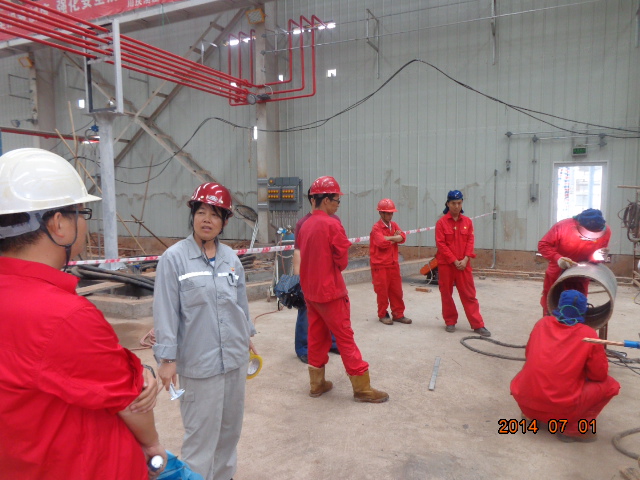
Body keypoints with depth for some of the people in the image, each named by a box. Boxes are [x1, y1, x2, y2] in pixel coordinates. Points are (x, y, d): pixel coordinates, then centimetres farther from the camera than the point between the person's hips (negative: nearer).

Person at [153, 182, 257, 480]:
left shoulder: (231, 258, 3)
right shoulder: (174, 259, -12)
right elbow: (166, 311, -12)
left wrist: (247, 336, 20)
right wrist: (167, 359, -12)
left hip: (236, 358, 6)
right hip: (199, 362, -5)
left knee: (231, 427, 20)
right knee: (202, 435, 3)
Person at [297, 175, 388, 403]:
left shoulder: (306, 225, 5)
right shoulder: (332, 224, -17)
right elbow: (342, 261, -11)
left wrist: (319, 272, 7)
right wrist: (334, 269, 8)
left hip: (310, 290, 7)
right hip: (330, 291, -7)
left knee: (316, 335, 15)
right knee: (345, 337, 0)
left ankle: (317, 383, 25)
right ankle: (362, 388, 10)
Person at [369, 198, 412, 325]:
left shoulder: (394, 225, 10)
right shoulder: (376, 227, -11)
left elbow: (403, 237, -5)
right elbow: (382, 243, -25)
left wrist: (388, 239, -18)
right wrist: (394, 238, -9)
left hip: (394, 264, 6)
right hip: (380, 265, -6)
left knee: (397, 290, 10)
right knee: (382, 291, 2)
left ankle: (398, 314, 20)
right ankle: (383, 315, 15)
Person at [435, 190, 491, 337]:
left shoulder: (467, 221, 5)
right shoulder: (441, 222, -5)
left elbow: (470, 241, 3)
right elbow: (441, 244, -9)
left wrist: (465, 259, -10)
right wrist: (454, 261, -13)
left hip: (463, 264, 2)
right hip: (445, 264, -2)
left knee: (469, 294, 4)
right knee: (446, 294, 7)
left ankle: (478, 325, 7)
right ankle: (450, 322, 21)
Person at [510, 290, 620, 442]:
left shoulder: (542, 323, 7)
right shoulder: (589, 334, -2)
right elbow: (600, 374, 6)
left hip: (525, 403, 4)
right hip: (561, 409, -4)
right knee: (610, 384, 14)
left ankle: (531, 416, 16)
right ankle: (573, 428, 5)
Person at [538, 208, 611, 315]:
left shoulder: (605, 232, -19)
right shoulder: (562, 226, -28)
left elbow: (600, 253, -6)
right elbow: (543, 245, -20)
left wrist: (596, 256, -31)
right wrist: (558, 258, -36)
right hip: (556, 275, -2)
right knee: (550, 307, 12)